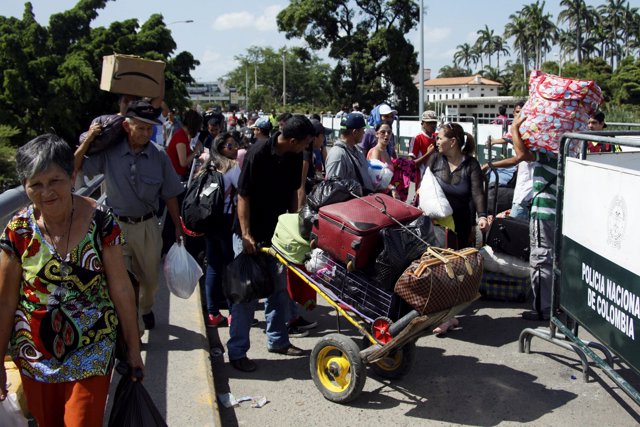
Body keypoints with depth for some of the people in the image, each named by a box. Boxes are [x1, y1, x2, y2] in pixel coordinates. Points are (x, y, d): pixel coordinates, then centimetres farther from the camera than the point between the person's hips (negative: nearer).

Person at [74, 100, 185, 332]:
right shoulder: (109, 153, -8)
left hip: (147, 226, 1)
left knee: (150, 277, 17)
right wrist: (89, 139, -15)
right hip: (118, 225, -1)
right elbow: (75, 165, -5)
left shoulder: (159, 156, -7)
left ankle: (145, 309, 47)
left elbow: (169, 195, 0)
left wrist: (177, 227, 3)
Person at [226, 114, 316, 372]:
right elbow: (243, 196, -18)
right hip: (253, 234, -7)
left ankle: (277, 340, 29)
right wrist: (246, 235, -21)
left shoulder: (294, 157, 0)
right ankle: (237, 350, 8)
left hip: (279, 232, 7)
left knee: (279, 288, 14)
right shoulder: (258, 154, -20)